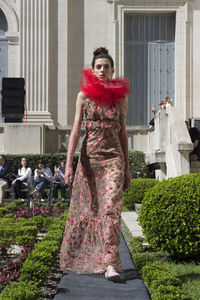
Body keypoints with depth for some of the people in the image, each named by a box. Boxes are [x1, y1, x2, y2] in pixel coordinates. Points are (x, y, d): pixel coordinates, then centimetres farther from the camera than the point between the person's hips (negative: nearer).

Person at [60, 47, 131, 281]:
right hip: (89, 156, 0)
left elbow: (122, 132, 11)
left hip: (113, 157, 0)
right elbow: (76, 129, -2)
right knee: (87, 209, 7)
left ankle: (110, 264, -12)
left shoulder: (120, 96, 7)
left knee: (110, 208, -12)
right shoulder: (84, 95, 2)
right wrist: (68, 163, -10)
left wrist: (127, 168, 11)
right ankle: (87, 259, 26)